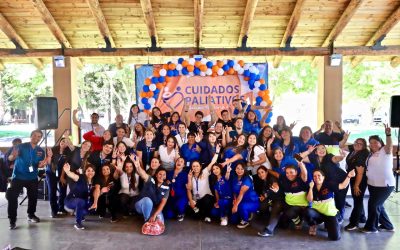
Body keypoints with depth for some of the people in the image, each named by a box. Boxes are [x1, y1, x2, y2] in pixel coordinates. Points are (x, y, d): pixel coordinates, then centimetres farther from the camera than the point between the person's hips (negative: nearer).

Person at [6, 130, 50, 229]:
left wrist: (48, 159, -18)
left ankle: (31, 215, 31)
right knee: (12, 197, -11)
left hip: (32, 178, 4)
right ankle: (12, 220, -3)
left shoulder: (41, 151, 2)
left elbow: (39, 165, 0)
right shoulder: (21, 146, -9)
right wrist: (13, 156, -41)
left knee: (33, 197, 11)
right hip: (18, 177, -4)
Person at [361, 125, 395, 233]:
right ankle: (387, 226, 34)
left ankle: (371, 227, 13)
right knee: (378, 205, 16)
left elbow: (390, 146, -31)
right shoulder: (371, 154, 13)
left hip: (385, 185, -8)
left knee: (373, 205, -3)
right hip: (372, 184, 8)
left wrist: (388, 134, -47)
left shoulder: (385, 151, -9)